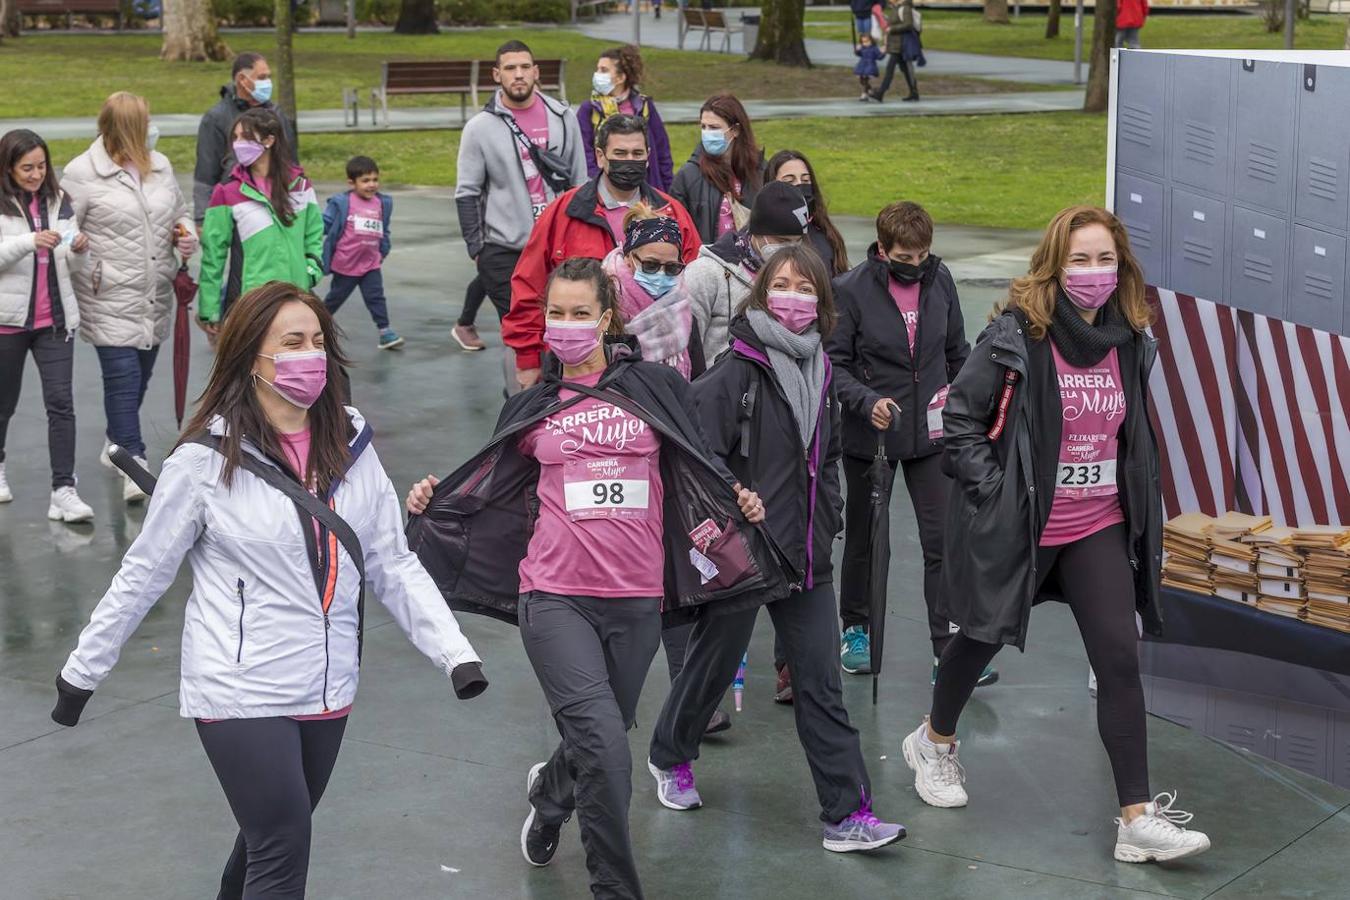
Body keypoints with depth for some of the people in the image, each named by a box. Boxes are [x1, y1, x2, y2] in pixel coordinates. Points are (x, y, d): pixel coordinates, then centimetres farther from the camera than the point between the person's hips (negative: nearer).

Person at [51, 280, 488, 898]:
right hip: (242, 693, -5)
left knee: (274, 838, 19)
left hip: (328, 690, 5)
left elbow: (393, 564, 2)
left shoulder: (351, 446, 1)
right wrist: (82, 672, 1)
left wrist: (454, 652, -8)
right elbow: (143, 575, -4)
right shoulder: (207, 459, -12)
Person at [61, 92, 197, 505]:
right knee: (123, 377, -13)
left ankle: (116, 443, 35)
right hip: (111, 300, -6)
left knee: (139, 377, 15)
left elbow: (180, 213, 23)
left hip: (156, 298, 6)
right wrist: (87, 273, -14)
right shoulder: (82, 173, -8)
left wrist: (186, 237, 3)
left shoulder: (160, 166, 10)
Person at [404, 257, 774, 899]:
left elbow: (698, 474, 11)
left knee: (601, 741, 16)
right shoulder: (531, 409, 9)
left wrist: (738, 507, -8)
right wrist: (431, 506, 1)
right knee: (604, 747, -17)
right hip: (555, 598, -1)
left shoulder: (656, 388, 5)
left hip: (636, 602, 2)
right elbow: (489, 493, 17)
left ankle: (549, 792, 51)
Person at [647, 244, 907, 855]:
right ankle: (670, 757, 39)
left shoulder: (820, 373, 10)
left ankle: (848, 815, 1)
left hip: (807, 558, 5)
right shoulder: (735, 373, -12)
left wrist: (826, 522, 13)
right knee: (713, 663, 12)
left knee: (821, 685, 2)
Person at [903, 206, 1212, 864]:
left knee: (1119, 660, -5)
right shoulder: (1016, 335, -15)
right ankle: (934, 742, 46)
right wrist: (994, 493, -16)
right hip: (1017, 525, -4)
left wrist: (1144, 513, 12)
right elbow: (960, 417, -11)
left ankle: (1138, 820, -4)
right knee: (982, 638, 16)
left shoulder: (1130, 342, 2)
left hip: (1100, 527, 4)